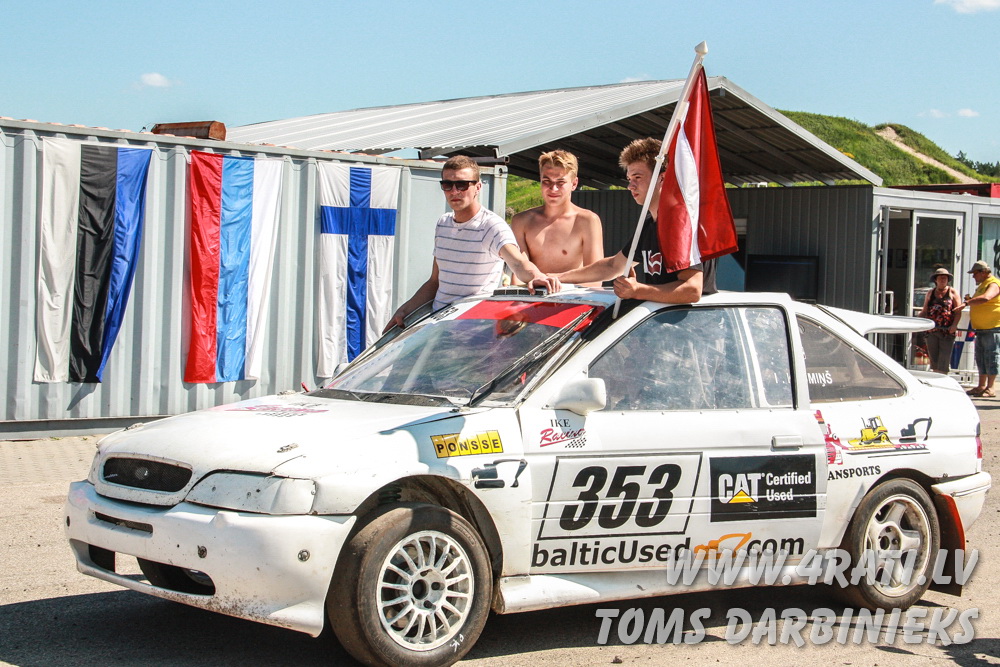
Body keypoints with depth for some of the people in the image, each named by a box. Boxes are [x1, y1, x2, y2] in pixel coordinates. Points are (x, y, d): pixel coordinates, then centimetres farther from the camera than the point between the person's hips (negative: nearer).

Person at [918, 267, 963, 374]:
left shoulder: (952, 292, 5)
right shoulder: (930, 293, 16)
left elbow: (958, 311, -2)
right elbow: (924, 311, 19)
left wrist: (954, 325, -17)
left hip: (947, 332, -4)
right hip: (932, 331, 4)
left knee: (944, 360, -10)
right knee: (934, 361, 6)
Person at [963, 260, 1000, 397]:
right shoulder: (982, 286, 20)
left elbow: (986, 298, -31)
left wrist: (967, 303, -28)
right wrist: (971, 300, 9)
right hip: (981, 329, 10)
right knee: (981, 358, 11)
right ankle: (981, 386, 17)